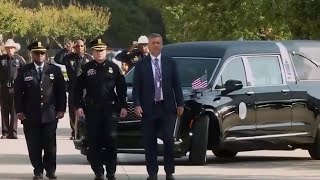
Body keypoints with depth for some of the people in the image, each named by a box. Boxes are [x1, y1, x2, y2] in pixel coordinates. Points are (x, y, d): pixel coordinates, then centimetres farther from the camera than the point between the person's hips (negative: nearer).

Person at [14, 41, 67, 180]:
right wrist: (19, 111, -3)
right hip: (30, 116, 0)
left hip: (50, 115, 0)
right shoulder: (24, 71, 4)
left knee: (50, 146, 2)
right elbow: (18, 93, 4)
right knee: (34, 146, 2)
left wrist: (61, 109, 0)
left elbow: (61, 91, 7)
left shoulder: (55, 70, 7)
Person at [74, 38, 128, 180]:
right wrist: (78, 106, -3)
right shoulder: (86, 68, 6)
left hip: (110, 109, 0)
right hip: (92, 110, 0)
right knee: (94, 142, 0)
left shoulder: (113, 67, 7)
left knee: (111, 141, -2)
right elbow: (78, 89, 6)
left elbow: (121, 88, 7)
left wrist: (123, 106, 0)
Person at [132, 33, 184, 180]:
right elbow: (136, 87, 3)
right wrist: (137, 105, -9)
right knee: (150, 143, 2)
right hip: (149, 108, 0)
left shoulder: (170, 63, 8)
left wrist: (180, 104, 3)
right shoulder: (141, 65, 4)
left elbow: (176, 85, 9)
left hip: (167, 107, 0)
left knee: (169, 139, -5)